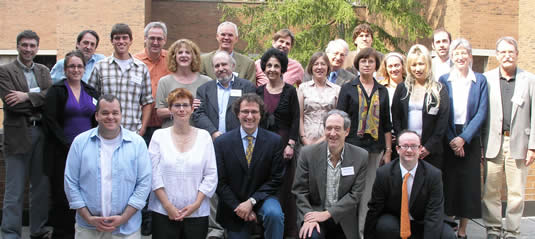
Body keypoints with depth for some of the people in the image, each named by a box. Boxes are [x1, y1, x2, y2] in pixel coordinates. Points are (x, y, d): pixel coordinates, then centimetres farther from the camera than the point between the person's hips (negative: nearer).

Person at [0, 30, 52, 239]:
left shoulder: (43, 71, 13)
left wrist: (27, 96, -16)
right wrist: (39, 101, -9)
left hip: (41, 133, 5)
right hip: (18, 134, -5)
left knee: (41, 186, 12)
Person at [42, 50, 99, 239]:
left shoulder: (91, 92, 12)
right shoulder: (56, 90, -1)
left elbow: (97, 121, 15)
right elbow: (50, 121, -9)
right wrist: (68, 144, -14)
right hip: (63, 152, -4)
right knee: (62, 195, -2)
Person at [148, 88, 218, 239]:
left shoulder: (204, 136, 5)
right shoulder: (159, 135, 4)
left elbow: (211, 176, 3)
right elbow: (154, 174, 0)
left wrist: (196, 204, -5)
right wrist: (168, 206, -6)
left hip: (197, 213, 1)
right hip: (163, 213, 0)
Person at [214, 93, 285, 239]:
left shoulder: (274, 141, -6)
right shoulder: (221, 143, -5)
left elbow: (276, 179, -6)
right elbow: (220, 182, -4)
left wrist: (251, 201, -15)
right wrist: (238, 207, -12)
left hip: (261, 199, -1)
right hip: (233, 206, 1)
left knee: (274, 213, -31)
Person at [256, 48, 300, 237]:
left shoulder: (290, 91, 1)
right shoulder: (259, 91, 10)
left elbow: (295, 120, -2)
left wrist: (291, 145, -10)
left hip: (284, 144, -3)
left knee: (285, 188, -1)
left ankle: (289, 230, 8)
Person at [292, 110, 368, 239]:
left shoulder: (361, 156, -5)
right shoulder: (308, 153, -6)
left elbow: (355, 194, -6)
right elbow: (300, 191, -3)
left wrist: (327, 214, -15)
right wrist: (308, 218, -18)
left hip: (344, 222, 2)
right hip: (314, 213, -2)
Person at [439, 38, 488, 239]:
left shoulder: (480, 81, 3)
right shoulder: (444, 80, 3)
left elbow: (481, 113, -4)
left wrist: (463, 138, -12)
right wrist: (451, 139, -10)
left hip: (470, 140, 0)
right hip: (448, 140, 0)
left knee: (469, 184, 3)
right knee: (449, 183, 2)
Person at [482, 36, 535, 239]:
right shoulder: (487, 79, 6)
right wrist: (479, 145, -1)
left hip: (518, 144, 0)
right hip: (493, 143, 0)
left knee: (516, 192, 3)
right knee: (491, 191, 4)